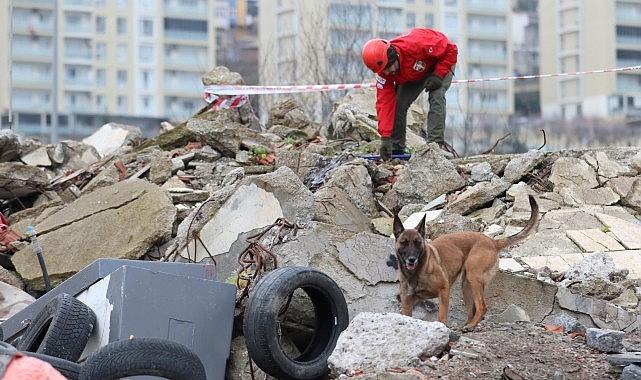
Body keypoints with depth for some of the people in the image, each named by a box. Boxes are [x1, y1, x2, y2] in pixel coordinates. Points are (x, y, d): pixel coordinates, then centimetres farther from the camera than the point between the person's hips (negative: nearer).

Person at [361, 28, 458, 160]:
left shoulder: (417, 44, -44)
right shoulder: (383, 70, -27)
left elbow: (451, 49, -31)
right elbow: (384, 102, -26)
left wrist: (438, 76, -34)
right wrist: (385, 137, -32)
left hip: (441, 62, -4)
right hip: (414, 75, 5)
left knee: (436, 97, -28)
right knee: (399, 103, -8)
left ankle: (436, 142, -28)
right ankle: (396, 148, 3)